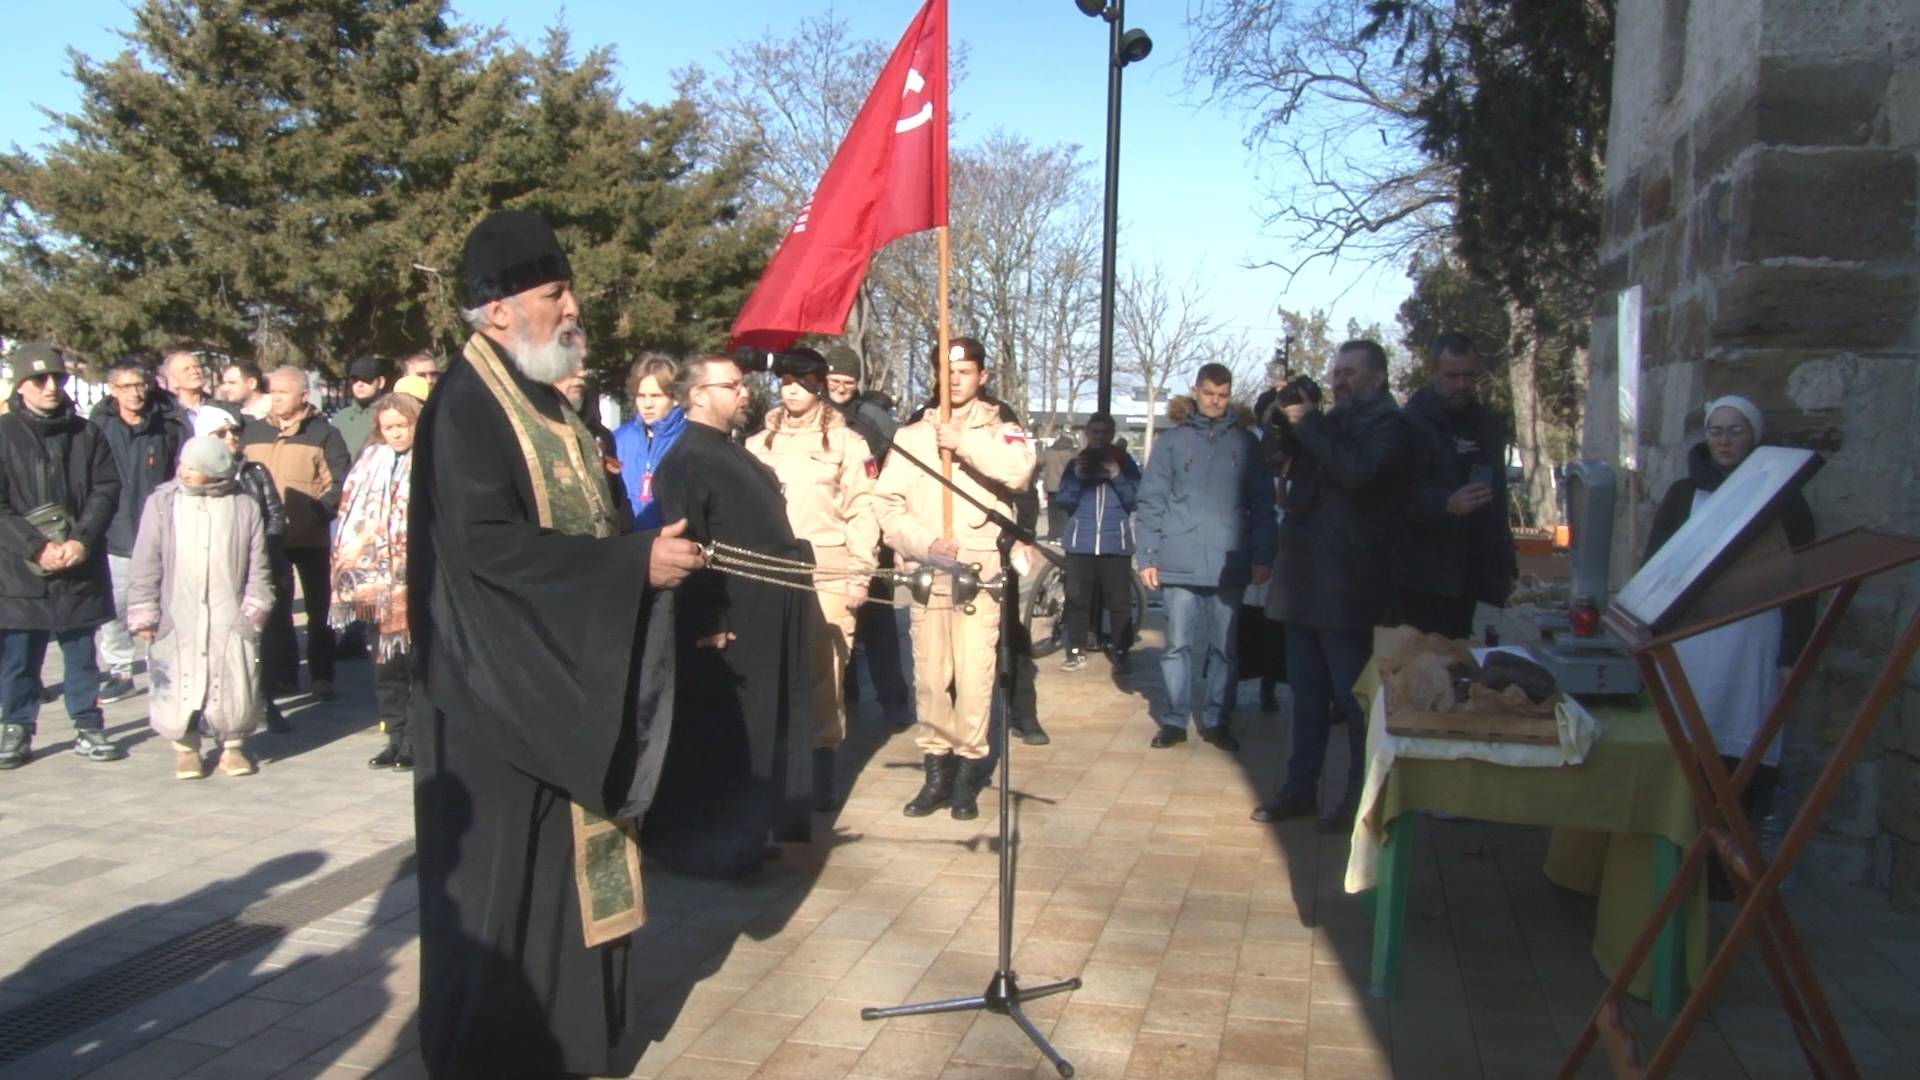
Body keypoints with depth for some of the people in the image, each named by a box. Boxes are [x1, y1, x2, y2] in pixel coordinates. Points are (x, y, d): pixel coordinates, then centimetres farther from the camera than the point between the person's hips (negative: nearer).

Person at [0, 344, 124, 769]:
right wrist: (36, 547, -15)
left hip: (79, 563, 2)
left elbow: (107, 490, 2)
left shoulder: (86, 434, 6)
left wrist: (82, 540, -11)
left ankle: (88, 727, 18)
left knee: (81, 651, 9)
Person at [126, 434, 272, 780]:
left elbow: (258, 566, 5)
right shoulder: (162, 502, 1)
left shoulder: (244, 506, 1)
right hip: (176, 618, 0)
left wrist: (255, 609, 0)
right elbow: (146, 565, 3)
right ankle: (185, 746, 20)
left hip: (229, 618, 0)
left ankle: (232, 745, 19)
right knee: (179, 684, 1)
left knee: (235, 685, 0)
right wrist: (143, 615, 0)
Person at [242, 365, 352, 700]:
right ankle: (279, 674, 19)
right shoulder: (251, 433, 10)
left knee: (319, 609, 5)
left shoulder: (323, 433, -4)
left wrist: (319, 512, -22)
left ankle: (322, 676, 13)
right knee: (274, 609, 10)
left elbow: (341, 483, -10)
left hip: (311, 537, -4)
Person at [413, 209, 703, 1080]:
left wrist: (648, 549, 5)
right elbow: (488, 544, -26)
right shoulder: (466, 407, -16)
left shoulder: (538, 399, 12)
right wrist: (635, 561, -25)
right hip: (500, 685, -9)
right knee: (503, 873, 1)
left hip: (566, 673, 9)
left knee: (573, 858, 16)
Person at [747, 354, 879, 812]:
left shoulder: (847, 442, 5)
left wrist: (861, 574, -7)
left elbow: (862, 511, 0)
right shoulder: (758, 444, 15)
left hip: (828, 572, -3)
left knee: (825, 670, -3)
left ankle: (823, 766, 5)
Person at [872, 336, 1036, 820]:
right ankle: (936, 772, 16)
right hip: (926, 571, 2)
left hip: (980, 571, -2)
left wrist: (964, 442, -16)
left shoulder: (1000, 431, 7)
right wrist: (924, 543, -9)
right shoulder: (911, 435, 12)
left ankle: (967, 773, 7)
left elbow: (1019, 471, -15)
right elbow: (886, 502, 4)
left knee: (974, 675, -5)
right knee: (929, 676, 5)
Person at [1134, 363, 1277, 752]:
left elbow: (1262, 503, 8)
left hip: (1229, 563, 1)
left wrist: (1262, 556, 0)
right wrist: (1147, 556, -3)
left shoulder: (1245, 442, 7)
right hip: (1180, 561, -1)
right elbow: (1151, 501, 3)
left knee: (1224, 646, 8)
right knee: (1178, 644, 4)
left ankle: (1216, 720, 18)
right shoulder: (1172, 439, 4)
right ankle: (1174, 720, 13)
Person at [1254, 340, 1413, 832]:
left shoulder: (1389, 424, -6)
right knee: (1307, 690, 13)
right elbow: (1275, 459, 14)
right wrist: (1281, 418, -3)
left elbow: (1357, 471, -23)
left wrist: (1306, 424, -15)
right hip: (1304, 577, 7)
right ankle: (1301, 787, 22)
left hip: (1347, 587, -7)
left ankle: (1360, 797, 9)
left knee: (1353, 694, 0)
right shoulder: (1328, 422, 16)